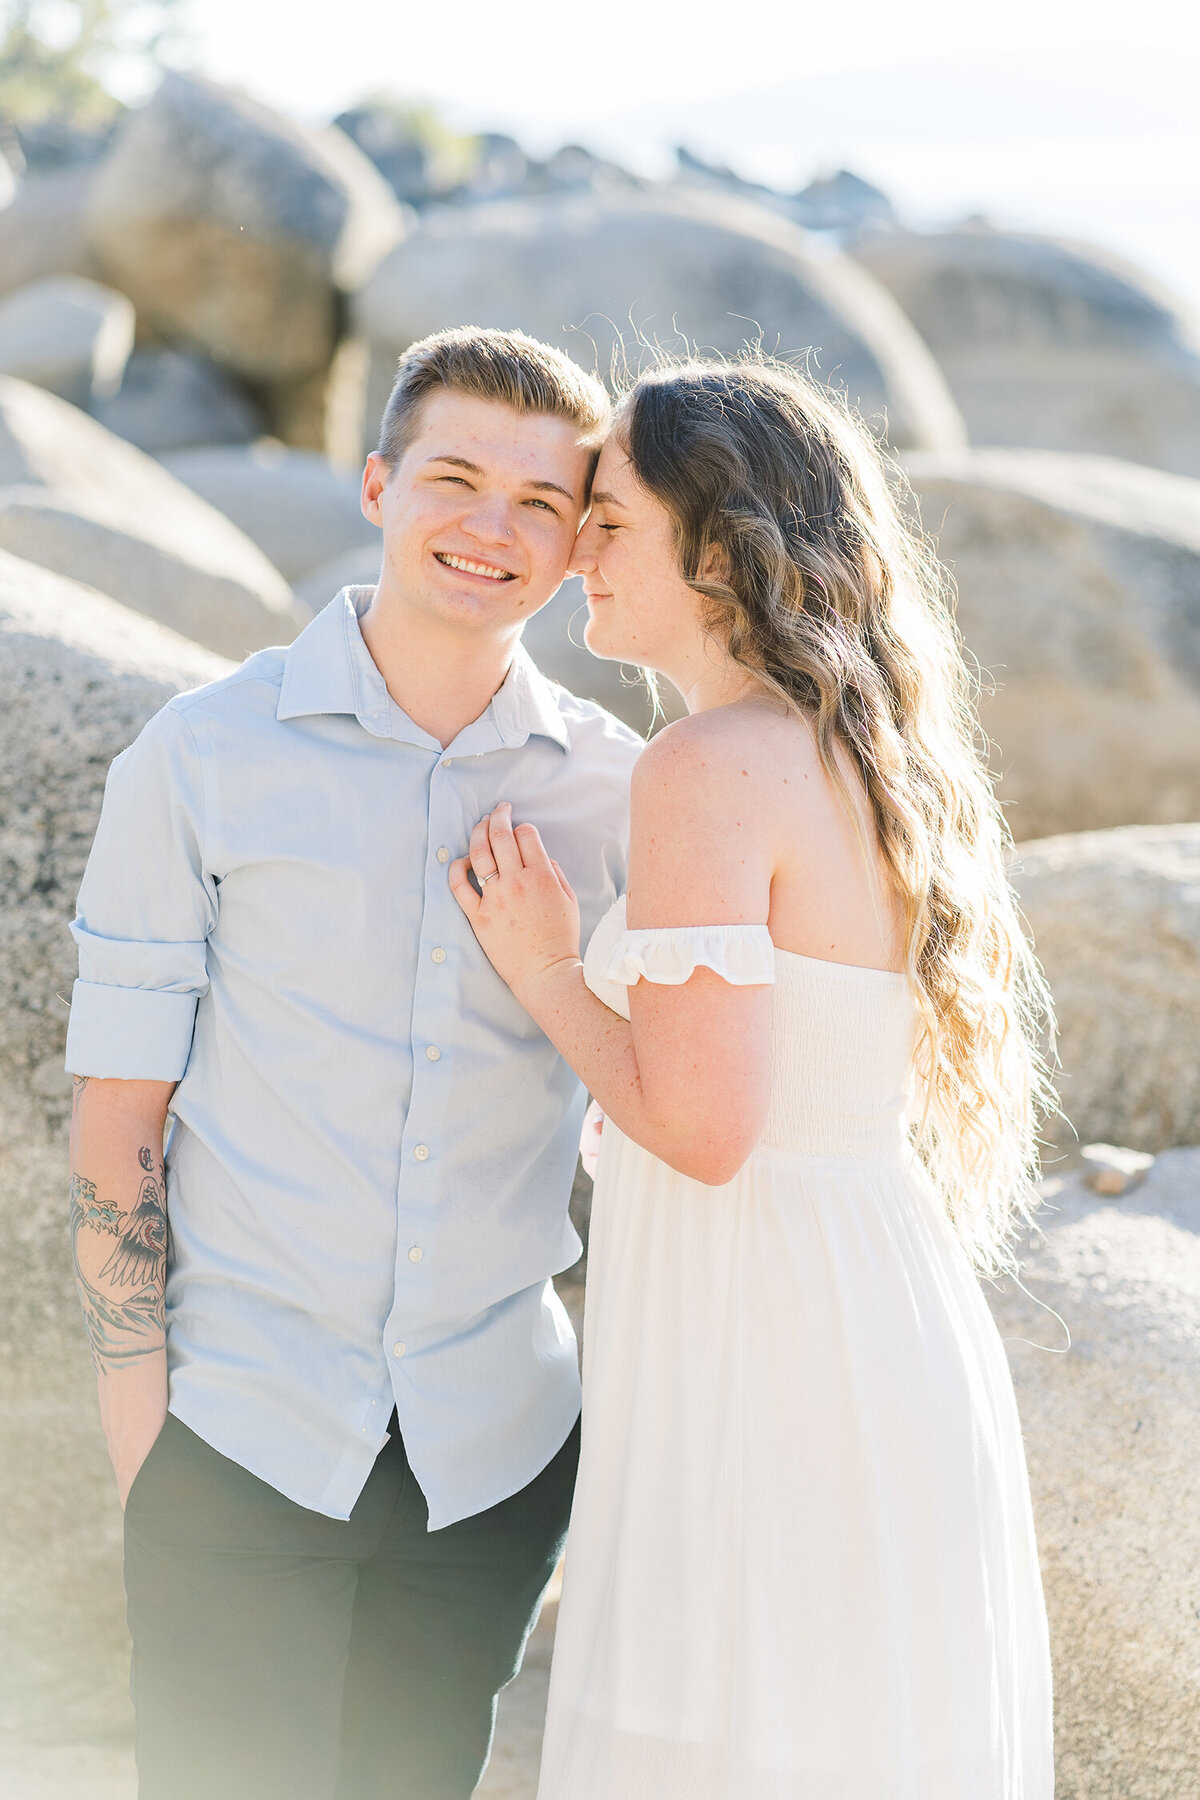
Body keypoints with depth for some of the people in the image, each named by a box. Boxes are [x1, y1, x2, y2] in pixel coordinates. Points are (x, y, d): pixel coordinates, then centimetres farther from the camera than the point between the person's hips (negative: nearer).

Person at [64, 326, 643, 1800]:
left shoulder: (616, 790, 1)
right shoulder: (205, 755, -5)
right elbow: (118, 1108, -3)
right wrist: (137, 1409, -8)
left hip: (495, 1444, 2)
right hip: (241, 1439, -2)